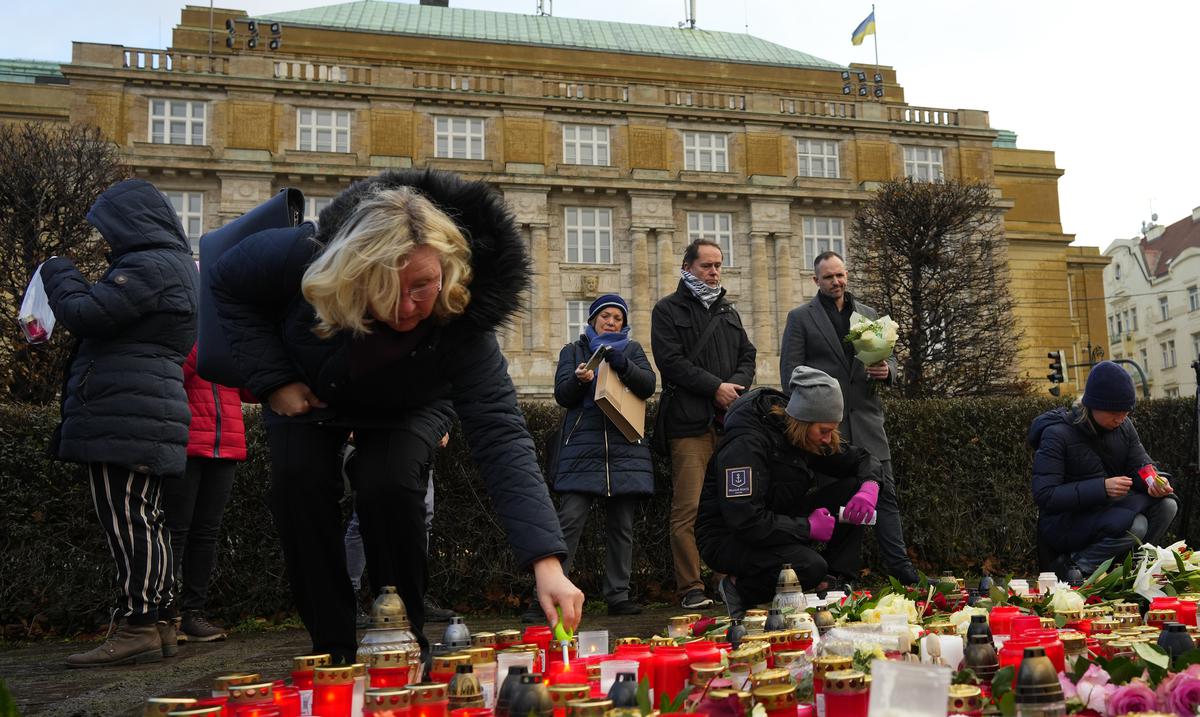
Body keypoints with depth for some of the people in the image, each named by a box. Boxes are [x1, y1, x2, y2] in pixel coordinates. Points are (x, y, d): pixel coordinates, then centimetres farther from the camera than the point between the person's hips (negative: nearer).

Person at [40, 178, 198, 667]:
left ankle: (138, 626, -8)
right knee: (143, 520, 12)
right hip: (148, 418, 10)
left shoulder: (148, 266, -11)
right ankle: (159, 622, 16)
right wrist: (76, 283, 17)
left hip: (125, 418, -10)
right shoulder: (176, 264, 22)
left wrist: (59, 273, 4)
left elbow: (84, 314, -14)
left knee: (127, 520, -9)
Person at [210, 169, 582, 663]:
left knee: (389, 485, -25)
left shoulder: (463, 323, -39)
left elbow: (500, 437, -45)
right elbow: (228, 284, -15)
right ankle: (333, 650, -2)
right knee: (300, 481, -20)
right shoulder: (304, 254, -37)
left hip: (405, 410, -1)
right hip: (306, 394, 1)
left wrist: (547, 563, -55)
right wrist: (273, 380, -24)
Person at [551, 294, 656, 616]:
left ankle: (618, 596, 10)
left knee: (621, 526, 3)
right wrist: (579, 379, -18)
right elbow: (562, 395, 4)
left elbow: (648, 386, 2)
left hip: (625, 450, 2)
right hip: (582, 448, -2)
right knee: (569, 520, -11)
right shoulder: (573, 350, 16)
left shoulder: (632, 349, 19)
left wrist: (620, 363, -15)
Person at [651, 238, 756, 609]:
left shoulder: (728, 311, 23)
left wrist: (736, 384, -3)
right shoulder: (668, 309, 5)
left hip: (730, 420, 5)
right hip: (690, 422, -5)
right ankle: (691, 588, -2)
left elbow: (747, 355, 18)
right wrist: (716, 387, -11)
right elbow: (671, 360, -7)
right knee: (688, 509, -7)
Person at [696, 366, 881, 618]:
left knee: (853, 489, -6)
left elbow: (863, 459, 12)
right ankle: (740, 589, -8)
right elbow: (744, 520, -33)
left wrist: (870, 486, -12)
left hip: (778, 524, 8)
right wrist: (808, 527, -24)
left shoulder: (809, 435, 1)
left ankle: (836, 581, -4)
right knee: (810, 566, -34)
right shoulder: (746, 443, -25)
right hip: (728, 538, -8)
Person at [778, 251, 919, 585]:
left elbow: (888, 358, 18)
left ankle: (898, 563, 11)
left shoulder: (869, 314, 15)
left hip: (866, 418, 4)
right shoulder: (800, 318, 3)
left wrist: (886, 370, -7)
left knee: (885, 492, 3)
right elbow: (790, 369, -2)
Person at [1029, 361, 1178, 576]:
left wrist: (1154, 482, -23)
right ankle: (1074, 566, -11)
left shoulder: (1124, 426, 3)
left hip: (1110, 510, 7)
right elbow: (1044, 495, -25)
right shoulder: (1057, 434, -20)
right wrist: (1101, 488, -33)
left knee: (1167, 505, -12)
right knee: (1135, 526, -29)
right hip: (1063, 523, -7)